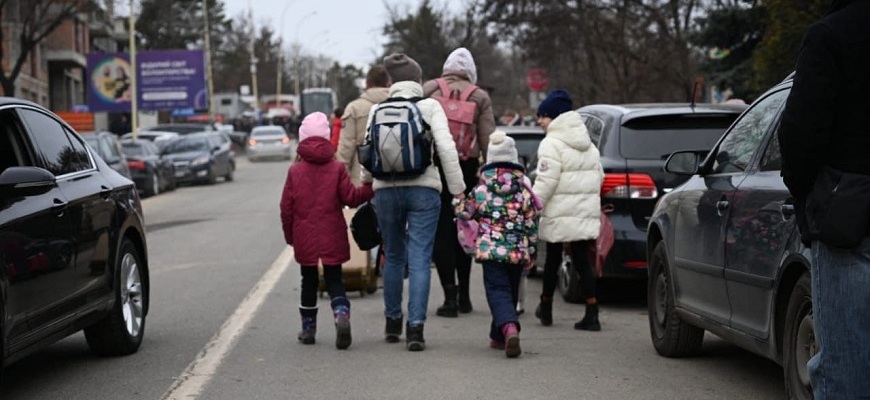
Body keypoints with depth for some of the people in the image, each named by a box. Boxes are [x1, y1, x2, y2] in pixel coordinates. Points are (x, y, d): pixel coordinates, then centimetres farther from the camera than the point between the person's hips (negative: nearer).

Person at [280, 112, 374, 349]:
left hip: (304, 238, 1)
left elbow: (287, 207, 0)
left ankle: (308, 328, 18)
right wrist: (371, 189, 4)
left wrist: (290, 235, 10)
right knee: (334, 280, 5)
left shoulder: (295, 171, -1)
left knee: (309, 282, 13)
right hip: (332, 237, -1)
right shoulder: (337, 169, -4)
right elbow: (350, 198, -7)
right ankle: (341, 314, -21)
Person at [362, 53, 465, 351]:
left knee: (393, 257, 17)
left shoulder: (378, 110, 7)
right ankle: (415, 327, -12)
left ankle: (392, 323, 25)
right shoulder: (430, 106, -1)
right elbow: (446, 148, -8)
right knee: (419, 260, -3)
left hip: (386, 190, 3)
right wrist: (458, 189, -3)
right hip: (423, 189, -3)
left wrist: (365, 183, 22)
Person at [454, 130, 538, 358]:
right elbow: (532, 219, 5)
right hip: (518, 250, 3)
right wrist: (531, 250, 13)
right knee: (510, 291, 18)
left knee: (497, 290, -7)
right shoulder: (523, 184, 3)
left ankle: (509, 328, -34)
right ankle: (499, 337, 27)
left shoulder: (483, 185, -1)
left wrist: (457, 201, 29)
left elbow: (465, 213, 7)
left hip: (491, 249, -3)